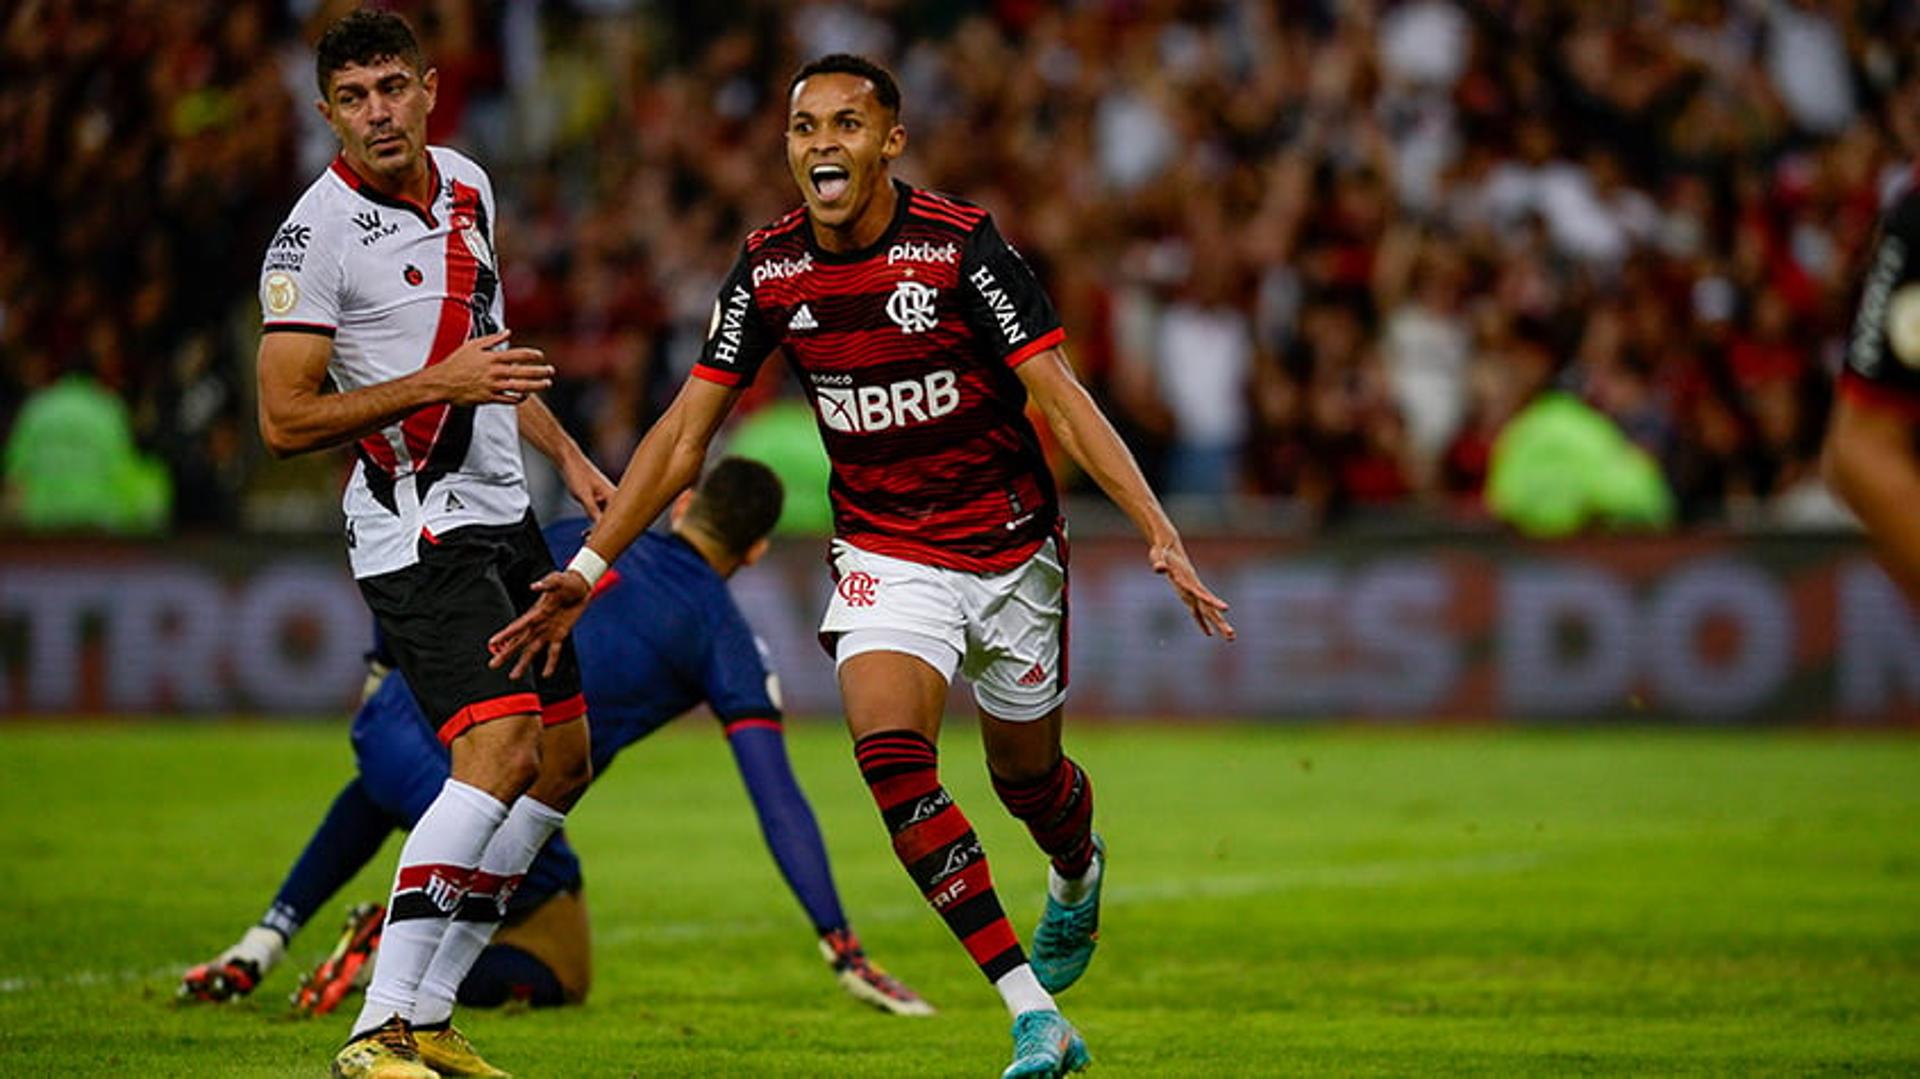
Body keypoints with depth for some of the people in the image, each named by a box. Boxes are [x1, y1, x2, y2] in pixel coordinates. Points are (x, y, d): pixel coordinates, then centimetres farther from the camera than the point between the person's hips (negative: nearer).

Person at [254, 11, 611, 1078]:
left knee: (563, 766, 10)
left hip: (504, 518, 9)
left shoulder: (467, 186, 9)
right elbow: (285, 420, -18)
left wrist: (567, 452, 22)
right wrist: (436, 385, -24)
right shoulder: (318, 233, -16)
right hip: (418, 533, -9)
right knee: (502, 753, -23)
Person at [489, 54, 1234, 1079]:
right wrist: (586, 568, -5)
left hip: (1008, 545, -2)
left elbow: (1059, 397, -19)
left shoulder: (962, 245, -18)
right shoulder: (769, 269, -7)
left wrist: (1160, 532, -28)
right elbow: (685, 431, -1)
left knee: (1026, 774, 13)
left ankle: (1078, 874, 54)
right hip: (884, 552, 2)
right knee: (889, 751, -22)